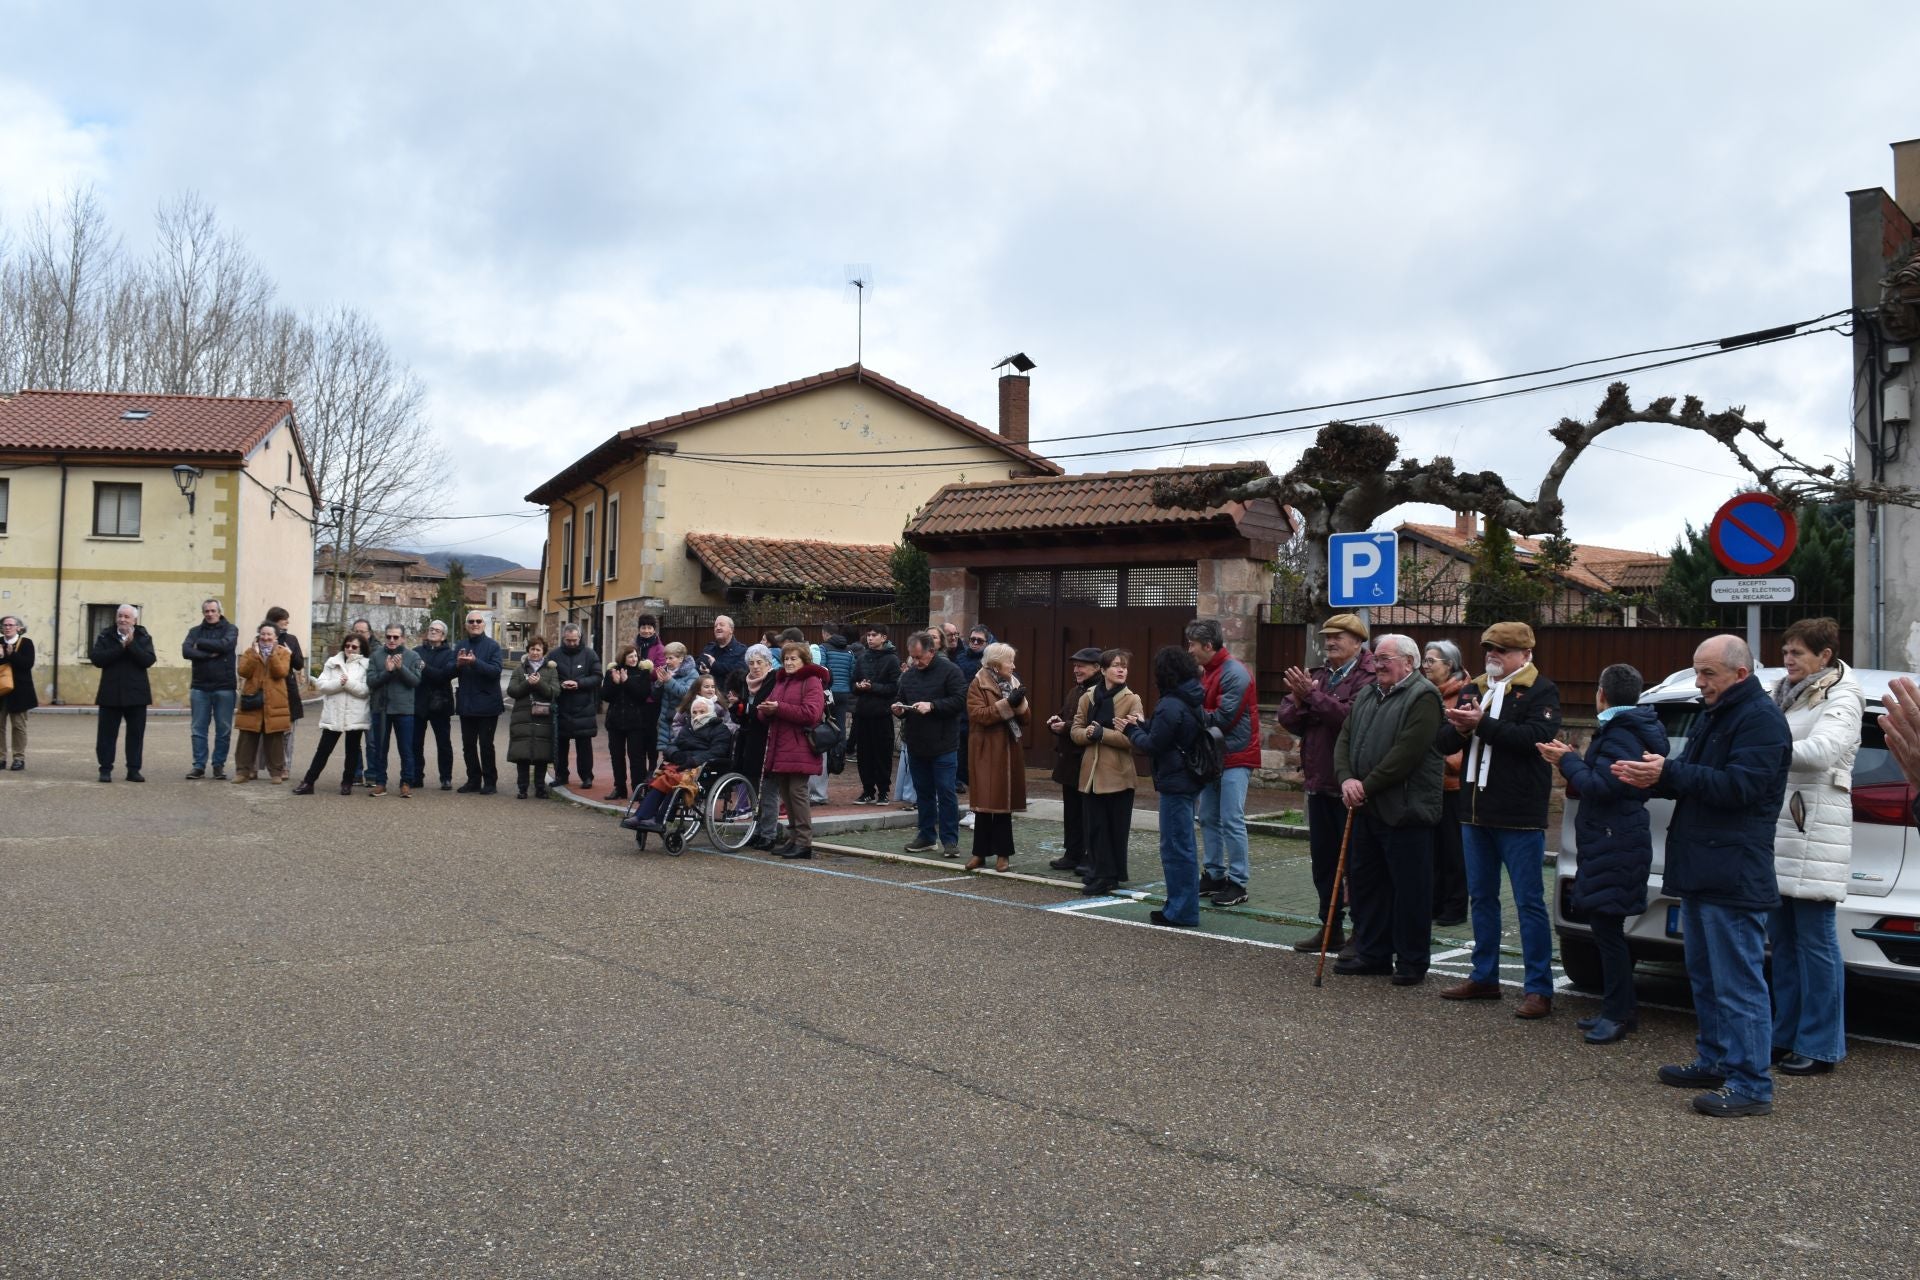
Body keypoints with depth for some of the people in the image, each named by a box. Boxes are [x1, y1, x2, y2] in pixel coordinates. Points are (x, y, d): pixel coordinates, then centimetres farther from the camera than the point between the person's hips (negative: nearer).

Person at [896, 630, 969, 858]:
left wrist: (932, 706, -22)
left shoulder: (950, 671, -8)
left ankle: (949, 840, 3)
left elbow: (960, 700, -16)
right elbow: (900, 700, 20)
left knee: (946, 793, -3)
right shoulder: (909, 674, 10)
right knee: (923, 793, 14)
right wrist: (898, 709, -4)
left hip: (943, 746, -6)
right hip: (916, 745, 6)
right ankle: (927, 836, 24)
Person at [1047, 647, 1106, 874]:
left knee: (1088, 813, -2)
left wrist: (1066, 728, -22)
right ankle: (1073, 855, 24)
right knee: (1071, 811, 15)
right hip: (1069, 759, 9)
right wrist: (1054, 722, 1)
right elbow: (1065, 716, 23)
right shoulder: (1074, 690, 15)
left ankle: (1091, 859, 6)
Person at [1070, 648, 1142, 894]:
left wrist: (1102, 733, -17)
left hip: (1118, 774, -3)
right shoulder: (1087, 697, 9)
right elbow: (1075, 732, 9)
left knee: (1117, 828, 3)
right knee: (1095, 826, 5)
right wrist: (1088, 733, -13)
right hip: (1091, 772, 3)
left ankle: (1110, 876, 14)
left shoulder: (1132, 700, -3)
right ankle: (1098, 873, 14)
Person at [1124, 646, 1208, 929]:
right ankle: (1181, 907, 24)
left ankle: (1182, 912, 2)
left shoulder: (1170, 706, -19)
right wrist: (1143, 724, 13)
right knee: (1182, 845, 16)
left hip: (1175, 783, -10)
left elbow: (1153, 745, -16)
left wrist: (1133, 731, 0)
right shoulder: (1193, 702, 11)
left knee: (1175, 847, -3)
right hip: (1189, 780, 10)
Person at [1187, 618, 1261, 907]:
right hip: (1212, 757, 9)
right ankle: (1214, 875, 19)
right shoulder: (1205, 673, 14)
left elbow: (1223, 717, -20)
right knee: (1209, 818, 10)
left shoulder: (1234, 674, -15)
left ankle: (1238, 883, -3)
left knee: (1231, 820, -9)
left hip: (1234, 757, -9)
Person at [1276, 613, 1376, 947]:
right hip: (1319, 782, 8)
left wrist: (1312, 695, -22)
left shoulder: (1369, 677, -12)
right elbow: (1286, 718, 8)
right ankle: (1331, 929, 26)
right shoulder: (1318, 675, 14)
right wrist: (1298, 700, -13)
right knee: (1323, 860, 15)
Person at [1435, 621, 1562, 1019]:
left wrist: (1482, 725, -23)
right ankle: (1484, 977, 25)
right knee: (1481, 897, 15)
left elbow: (1535, 736, -23)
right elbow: (1445, 743, 10)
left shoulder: (1541, 691, -5)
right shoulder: (1477, 689, 16)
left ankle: (1539, 989, 4)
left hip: (1519, 816, -7)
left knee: (1529, 902, -2)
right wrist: (1459, 728, -11)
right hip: (1475, 812, 7)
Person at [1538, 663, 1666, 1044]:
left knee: (1608, 929, -5)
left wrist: (1568, 762, -10)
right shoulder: (1626, 730, 16)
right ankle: (1617, 1009, 21)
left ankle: (1619, 1014, 1)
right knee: (1605, 927, 14)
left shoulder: (1620, 736, -16)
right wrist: (1572, 759, 11)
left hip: (1615, 846, -10)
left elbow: (1602, 786, -23)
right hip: (1610, 843, 10)